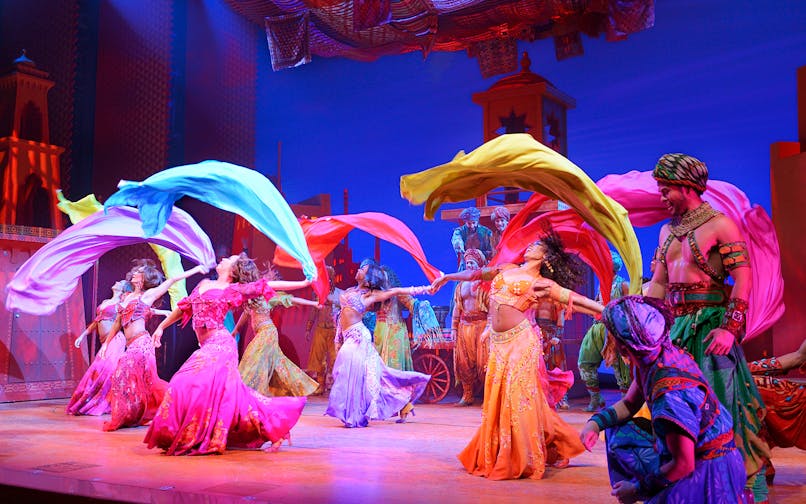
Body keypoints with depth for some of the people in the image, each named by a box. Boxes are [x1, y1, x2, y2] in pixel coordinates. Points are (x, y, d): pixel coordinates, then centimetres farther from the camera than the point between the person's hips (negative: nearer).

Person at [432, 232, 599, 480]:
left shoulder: (542, 283, 3)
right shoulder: (505, 270, 17)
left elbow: (574, 299, 1)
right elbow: (476, 273, 27)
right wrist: (446, 277, 36)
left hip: (521, 340, -5)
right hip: (498, 341, 5)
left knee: (518, 396, -5)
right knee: (497, 397, 7)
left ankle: (523, 460, 6)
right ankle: (495, 456, 20)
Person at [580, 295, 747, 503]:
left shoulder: (670, 393, -32)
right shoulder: (650, 360, -6)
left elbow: (683, 465, -24)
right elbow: (629, 404, 13)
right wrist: (595, 422, -4)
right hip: (689, 450, 9)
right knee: (618, 433, 11)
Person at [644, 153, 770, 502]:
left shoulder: (720, 225, -6)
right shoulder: (667, 231, 14)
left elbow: (743, 279, -12)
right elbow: (658, 284, 17)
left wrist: (730, 328, -21)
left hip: (709, 325, -7)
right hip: (674, 326, 7)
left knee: (716, 402, -4)